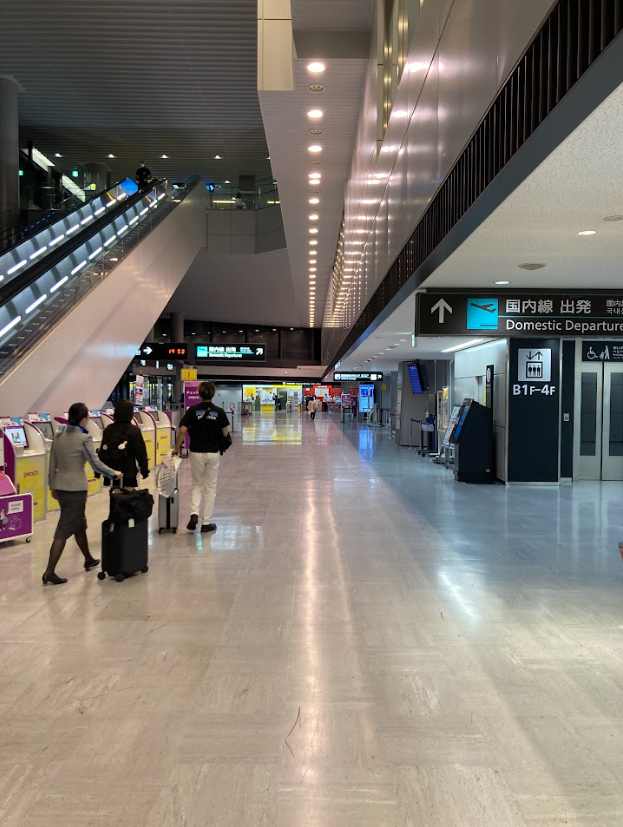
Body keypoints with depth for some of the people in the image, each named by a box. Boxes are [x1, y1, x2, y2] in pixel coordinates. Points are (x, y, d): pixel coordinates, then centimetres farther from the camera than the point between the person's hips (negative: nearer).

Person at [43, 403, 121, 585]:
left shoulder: (58, 437, 5)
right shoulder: (84, 439, -15)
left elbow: (52, 465, 10)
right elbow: (96, 464, -15)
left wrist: (52, 486, 20)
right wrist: (114, 473, 0)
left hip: (60, 487, 7)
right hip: (76, 489, -7)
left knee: (79, 523, 21)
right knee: (64, 530, -2)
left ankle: (88, 560, 36)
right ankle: (49, 573, -2)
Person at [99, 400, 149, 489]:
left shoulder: (108, 429, 3)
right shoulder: (134, 431, -10)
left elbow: (102, 451, 6)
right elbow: (141, 452, -9)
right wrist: (144, 470, 0)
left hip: (111, 471, 5)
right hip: (128, 472, -5)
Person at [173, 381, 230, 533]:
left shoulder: (192, 410, -7)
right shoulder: (219, 412, -6)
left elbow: (182, 431, -11)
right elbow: (225, 434, -2)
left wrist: (176, 448, 1)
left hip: (196, 453, 0)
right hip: (213, 453, 0)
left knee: (197, 485, 17)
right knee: (210, 488, 11)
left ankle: (194, 514, -4)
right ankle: (206, 523, 14)